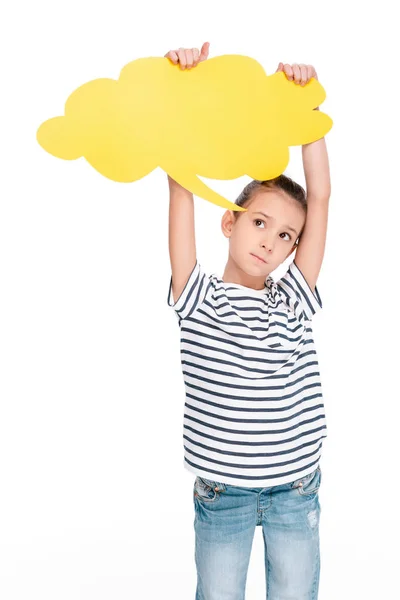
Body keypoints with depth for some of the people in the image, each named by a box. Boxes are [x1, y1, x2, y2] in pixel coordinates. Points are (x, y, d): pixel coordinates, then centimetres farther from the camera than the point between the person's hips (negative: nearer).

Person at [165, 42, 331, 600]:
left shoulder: (293, 300, -3)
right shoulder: (199, 298, -9)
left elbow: (320, 197, -8)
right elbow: (183, 185, -17)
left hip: (295, 490, 2)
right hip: (222, 492, -1)